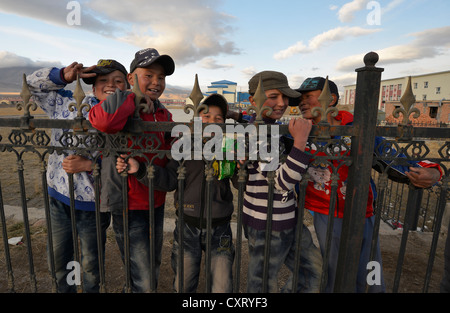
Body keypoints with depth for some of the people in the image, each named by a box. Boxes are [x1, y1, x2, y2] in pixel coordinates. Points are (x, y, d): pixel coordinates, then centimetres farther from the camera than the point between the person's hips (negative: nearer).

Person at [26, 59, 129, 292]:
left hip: (92, 204, -3)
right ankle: (64, 290, 52)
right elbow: (32, 84, 5)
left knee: (91, 264, 18)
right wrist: (63, 76, -11)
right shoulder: (66, 102, -2)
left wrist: (88, 165, -26)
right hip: (58, 197, 3)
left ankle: (91, 290, 47)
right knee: (58, 260, 24)